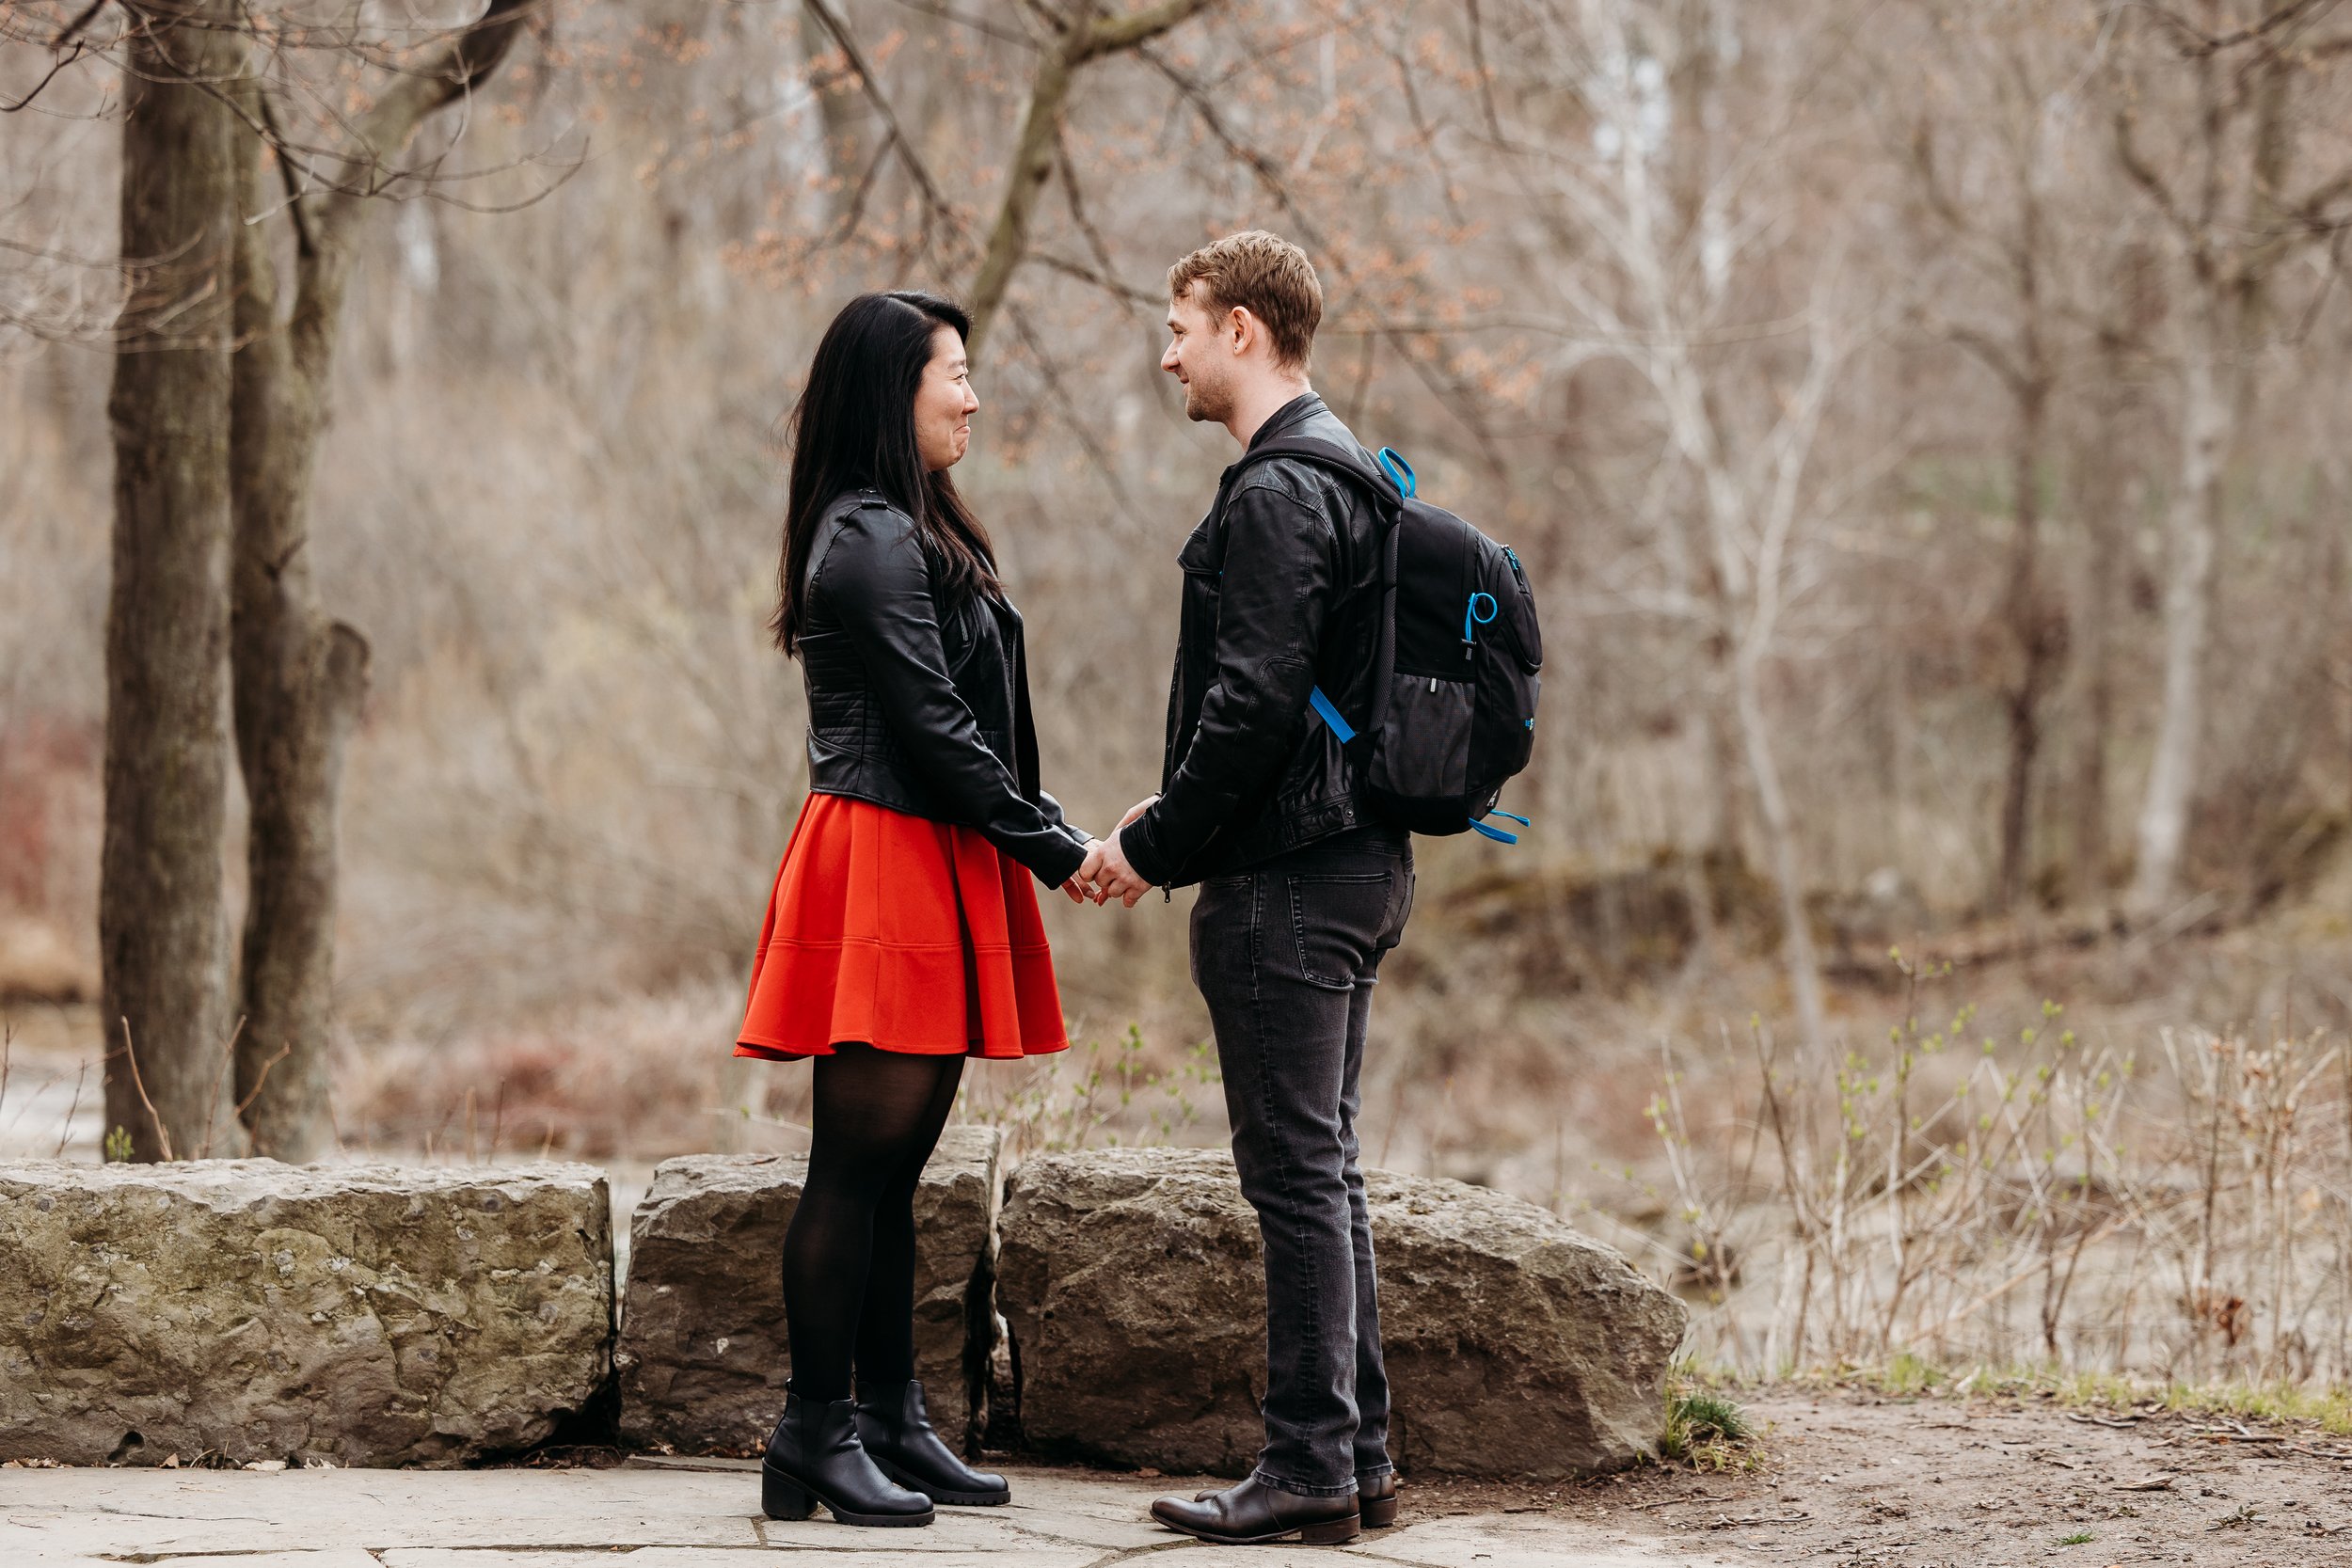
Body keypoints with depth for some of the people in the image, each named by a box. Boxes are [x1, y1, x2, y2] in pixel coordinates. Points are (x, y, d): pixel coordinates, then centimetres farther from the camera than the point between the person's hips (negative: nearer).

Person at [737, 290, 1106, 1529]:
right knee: (857, 1165, -7)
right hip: (885, 872, -10)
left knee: (893, 1167, 11)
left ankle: (889, 1423, 15)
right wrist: (1056, 849, -11)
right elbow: (933, 728, -16)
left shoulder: (914, 536, 19)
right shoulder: (870, 543, -12)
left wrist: (1052, 834, 9)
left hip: (936, 875, 10)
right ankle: (815, 1438, -4)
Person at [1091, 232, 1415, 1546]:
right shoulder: (1346, 474, 17)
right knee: (1327, 1168, 13)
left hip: (1285, 881, -10)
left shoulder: (1279, 494, -16)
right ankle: (1360, 1457, 17)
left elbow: (1256, 701, -22)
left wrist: (1158, 848, -12)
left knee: (1296, 1175, -6)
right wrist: (1172, 820, 16)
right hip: (1361, 859, 10)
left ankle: (1310, 1469, -2)